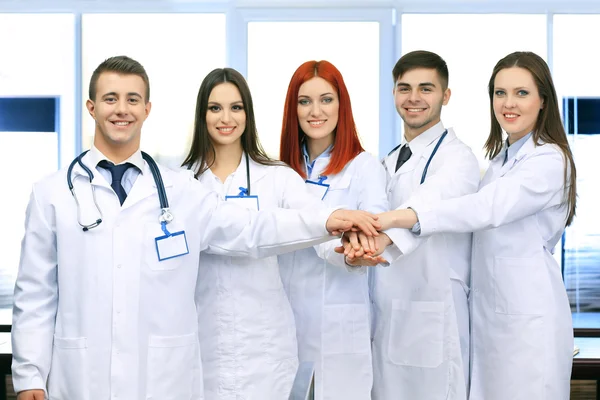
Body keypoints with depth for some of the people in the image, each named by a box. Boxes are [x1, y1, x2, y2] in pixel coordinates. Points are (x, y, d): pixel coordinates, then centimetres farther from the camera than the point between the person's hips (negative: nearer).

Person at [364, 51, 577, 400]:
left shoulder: (550, 161, -13)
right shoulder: (500, 158, 15)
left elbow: (487, 208, -28)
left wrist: (402, 217, -40)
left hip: (529, 317, -8)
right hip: (490, 314, 8)